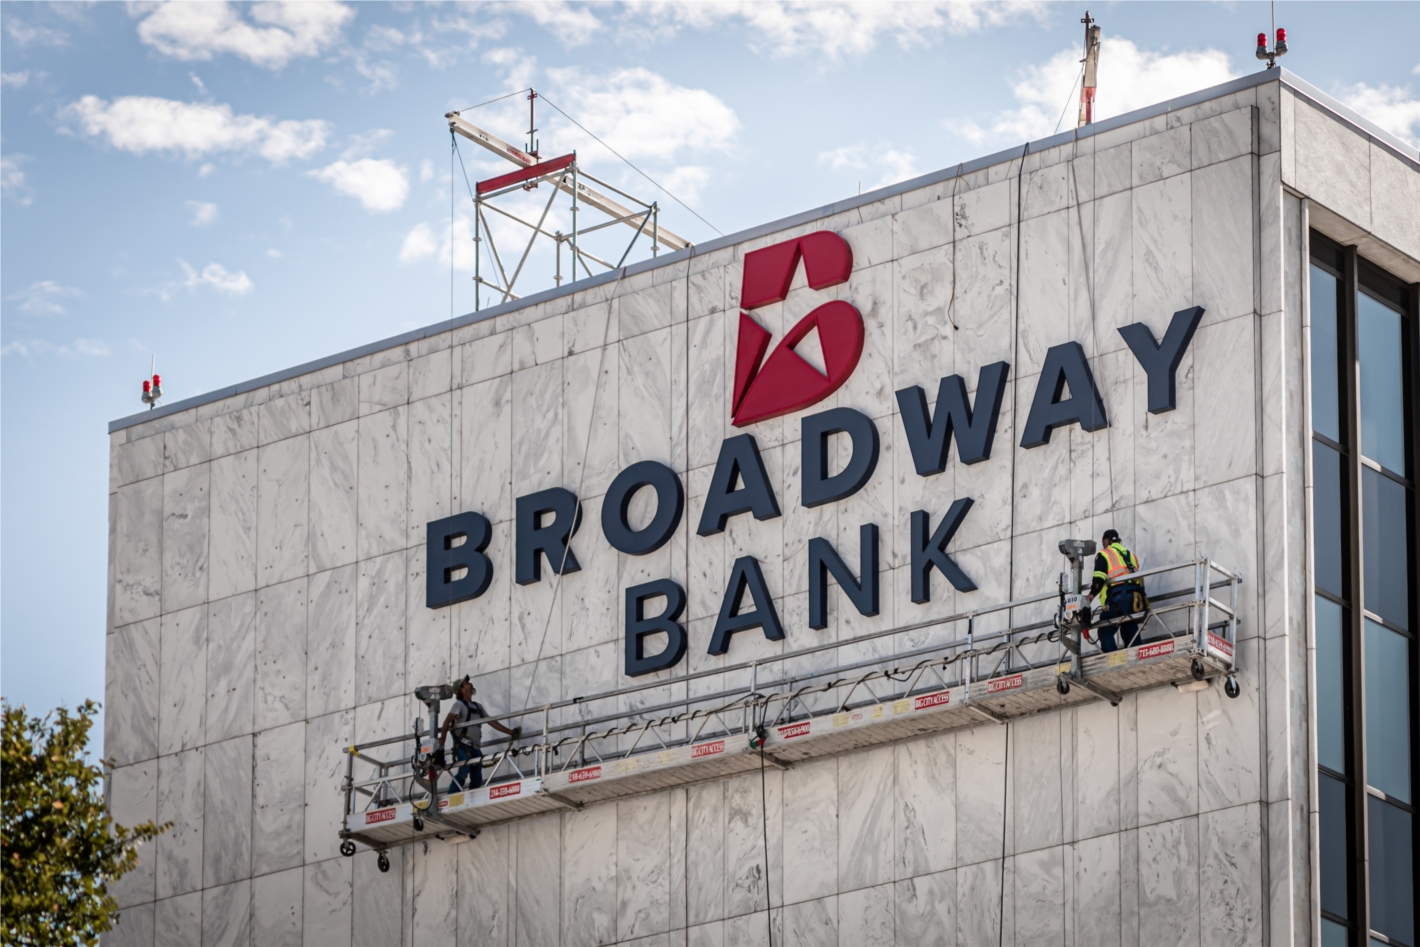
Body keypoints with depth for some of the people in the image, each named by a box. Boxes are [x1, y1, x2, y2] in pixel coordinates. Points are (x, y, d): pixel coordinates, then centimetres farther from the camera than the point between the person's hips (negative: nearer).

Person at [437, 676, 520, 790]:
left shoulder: (478, 706, 22)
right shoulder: (459, 704, 2)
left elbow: (492, 722, 23)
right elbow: (447, 722, -9)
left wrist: (511, 732, 16)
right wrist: (441, 741, -18)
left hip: (475, 748, 7)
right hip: (463, 747, -7)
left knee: (477, 779, 4)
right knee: (463, 773, -23)